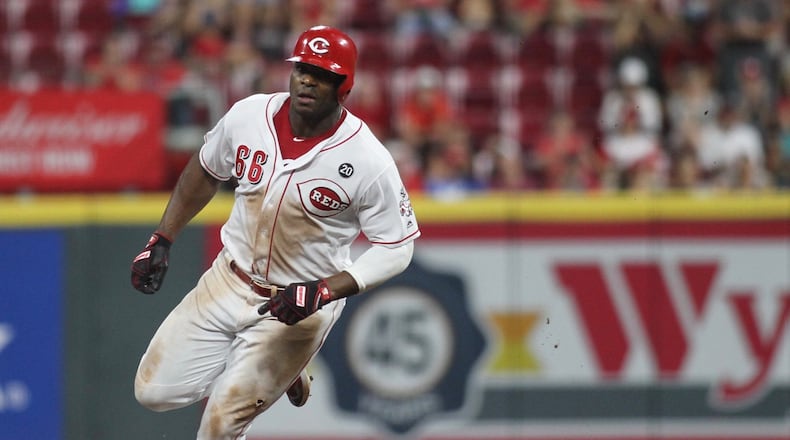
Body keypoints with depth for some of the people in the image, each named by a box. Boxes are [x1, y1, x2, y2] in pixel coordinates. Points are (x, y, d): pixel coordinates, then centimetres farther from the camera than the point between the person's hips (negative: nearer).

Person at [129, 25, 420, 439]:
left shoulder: (368, 161, -22)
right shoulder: (249, 115, -10)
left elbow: (396, 247, -15)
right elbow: (204, 171, 10)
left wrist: (324, 292, -26)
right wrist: (161, 240, 7)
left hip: (302, 307, -5)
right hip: (228, 281, 5)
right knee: (154, 390, 4)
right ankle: (278, 375, 25)